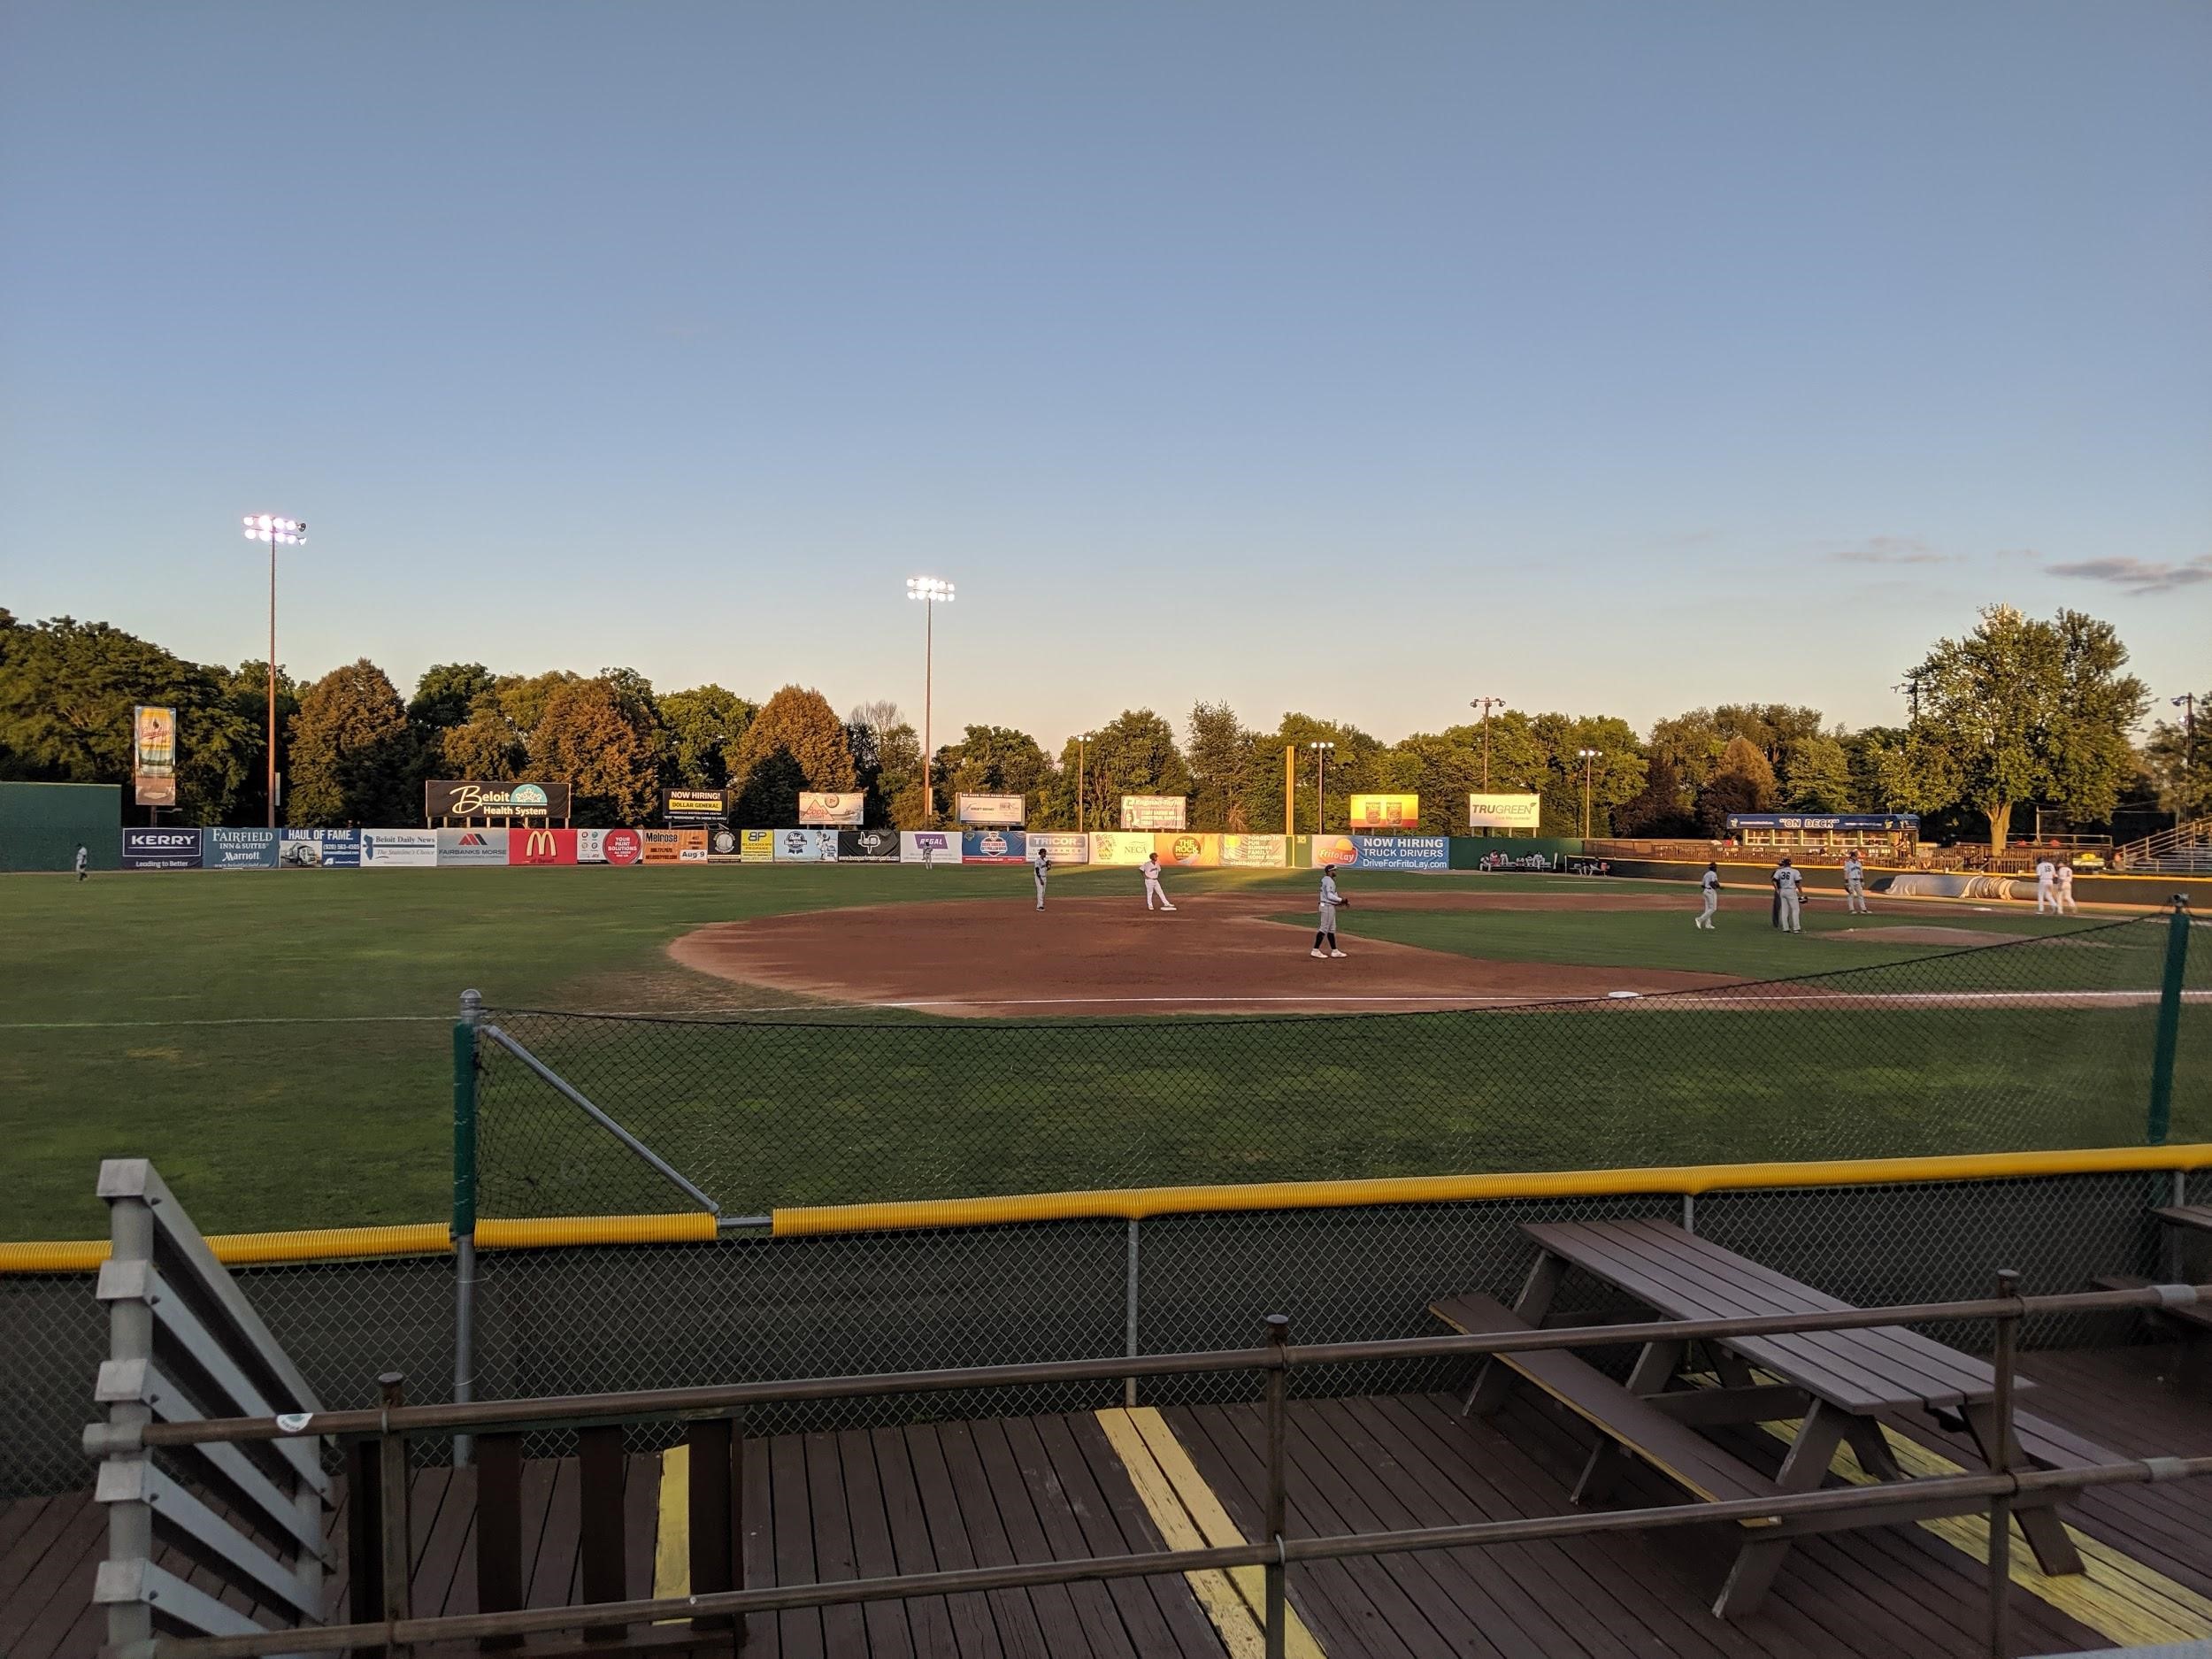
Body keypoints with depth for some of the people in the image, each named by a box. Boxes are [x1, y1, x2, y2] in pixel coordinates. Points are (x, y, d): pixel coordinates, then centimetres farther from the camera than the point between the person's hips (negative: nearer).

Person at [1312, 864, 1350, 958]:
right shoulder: (1329, 881, -16)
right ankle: (1315, 950, -6)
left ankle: (1334, 951, 16)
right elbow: (1330, 896, -24)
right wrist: (1341, 900, -14)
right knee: (1324, 928, -8)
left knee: (1331, 929, 12)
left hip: (1330, 906, 11)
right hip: (1328, 906, -11)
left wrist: (1340, 900, 11)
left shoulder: (1325, 880, 16)